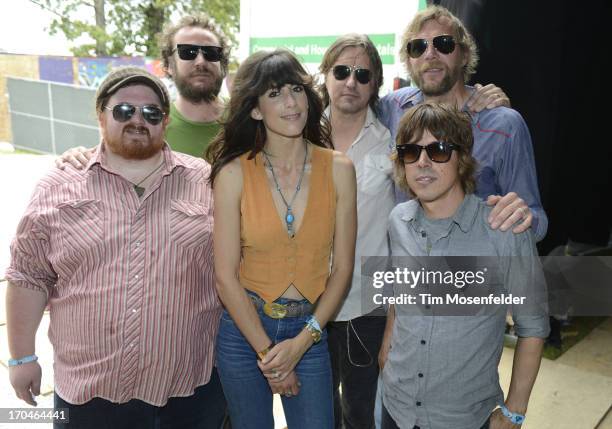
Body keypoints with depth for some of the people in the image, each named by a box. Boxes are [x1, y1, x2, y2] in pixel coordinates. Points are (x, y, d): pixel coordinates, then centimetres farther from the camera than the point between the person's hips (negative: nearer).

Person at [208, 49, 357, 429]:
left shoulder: (338, 169, -7)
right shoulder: (234, 173, -12)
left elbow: (342, 266, -4)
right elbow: (226, 276, -10)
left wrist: (302, 341, -10)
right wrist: (267, 352, -9)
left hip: (310, 331, 1)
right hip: (244, 330, 0)